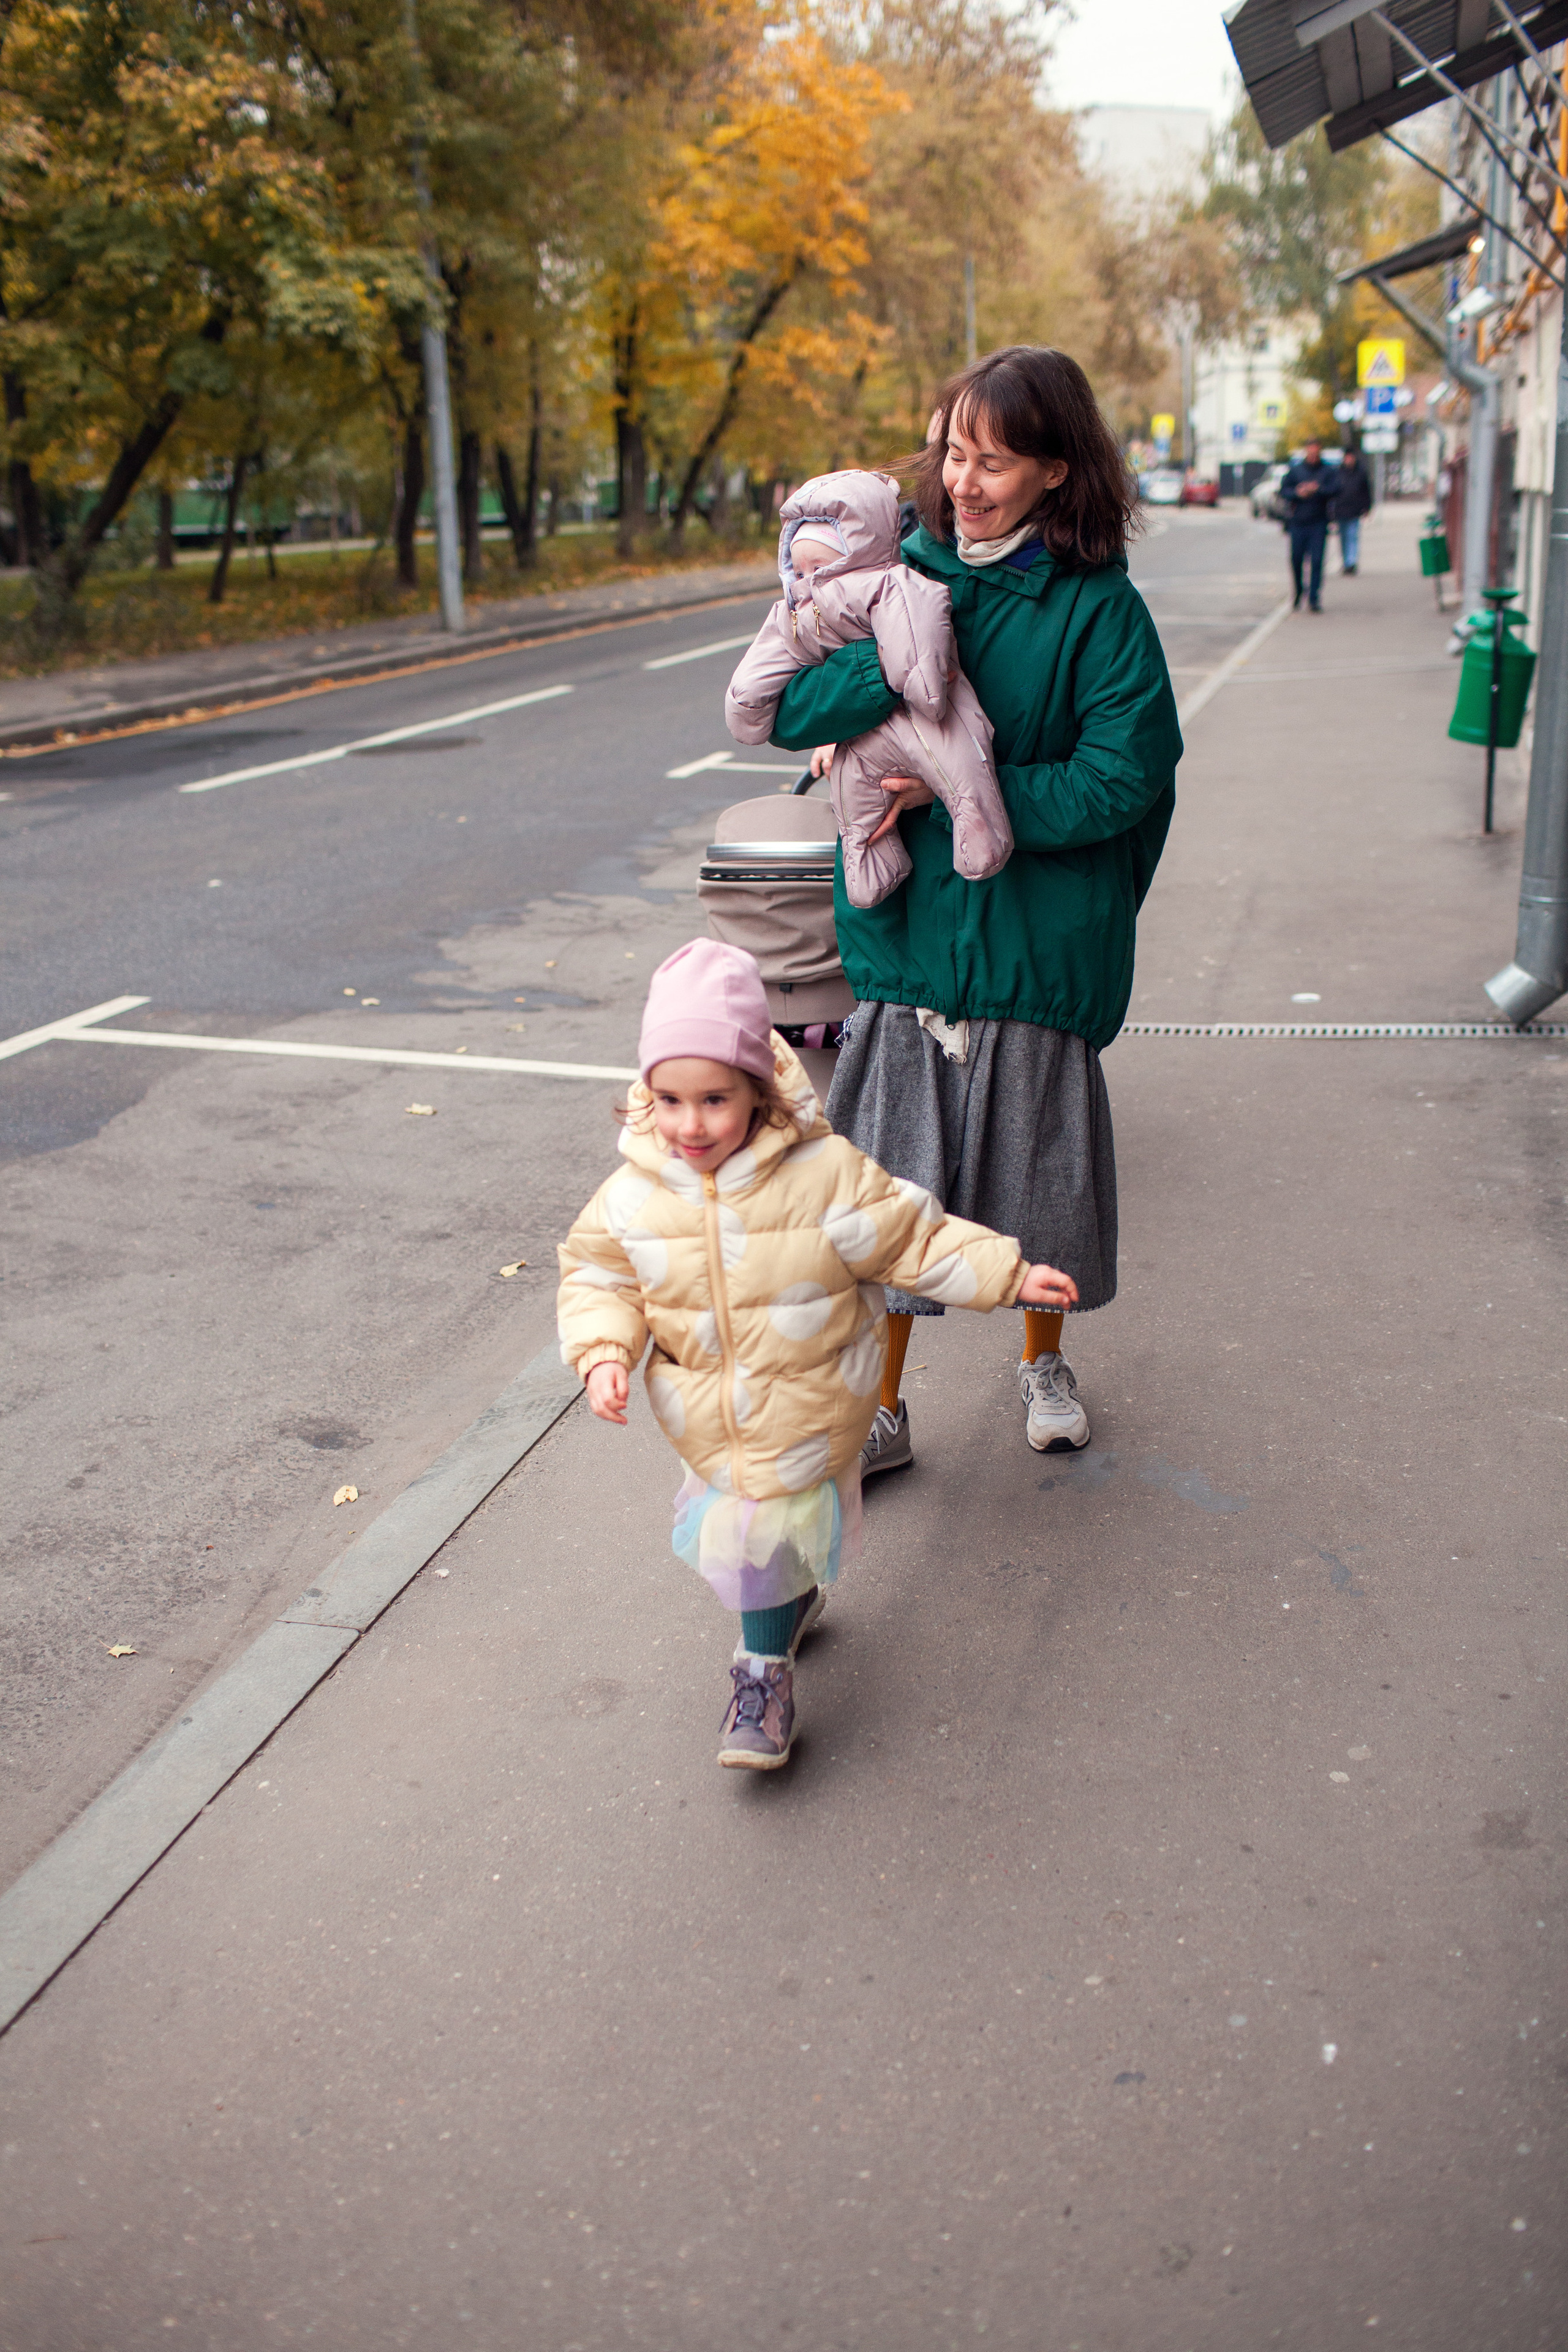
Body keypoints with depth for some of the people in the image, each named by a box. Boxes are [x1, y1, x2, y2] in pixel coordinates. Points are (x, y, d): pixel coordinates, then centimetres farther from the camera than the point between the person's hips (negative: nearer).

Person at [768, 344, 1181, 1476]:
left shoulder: (1098, 606, -8)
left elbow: (1120, 780, -15)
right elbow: (787, 710, -6)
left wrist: (953, 795, -16)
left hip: (1034, 945, -2)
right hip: (905, 929, 2)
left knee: (1034, 1161, 14)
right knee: (892, 1173, 6)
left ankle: (1045, 1360, 40)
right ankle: (881, 1408, 21)